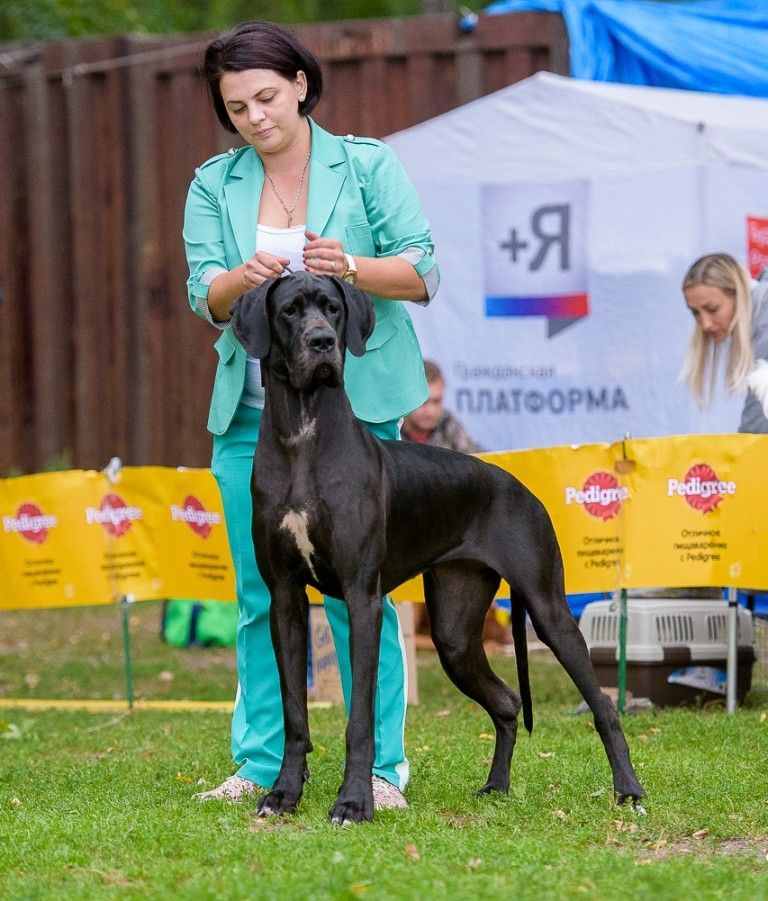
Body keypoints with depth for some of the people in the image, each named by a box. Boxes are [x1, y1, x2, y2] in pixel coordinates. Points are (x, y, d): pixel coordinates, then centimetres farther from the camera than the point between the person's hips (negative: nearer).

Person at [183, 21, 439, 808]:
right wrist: (248, 277, -22)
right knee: (261, 593, 4)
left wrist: (348, 266, -19)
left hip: (353, 406, -3)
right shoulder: (214, 186, 9)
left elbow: (424, 276, -1)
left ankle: (380, 766, 0)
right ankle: (260, 763, 11)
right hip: (251, 414, 3)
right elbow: (205, 299, 0)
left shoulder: (367, 166, 2)